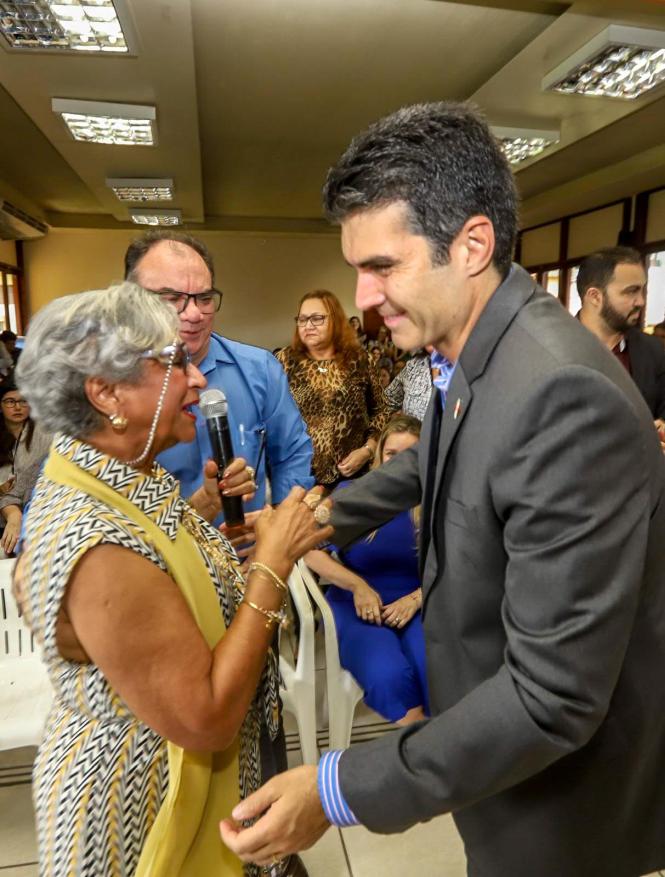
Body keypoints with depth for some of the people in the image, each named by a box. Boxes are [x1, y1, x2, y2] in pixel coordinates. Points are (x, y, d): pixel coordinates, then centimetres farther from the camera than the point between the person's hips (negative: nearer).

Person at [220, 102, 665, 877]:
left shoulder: (563, 393, -34)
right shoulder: (469, 358, -7)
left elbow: (555, 696, -31)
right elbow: (430, 462, 13)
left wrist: (339, 791, -25)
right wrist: (317, 521, 12)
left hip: (562, 794, -6)